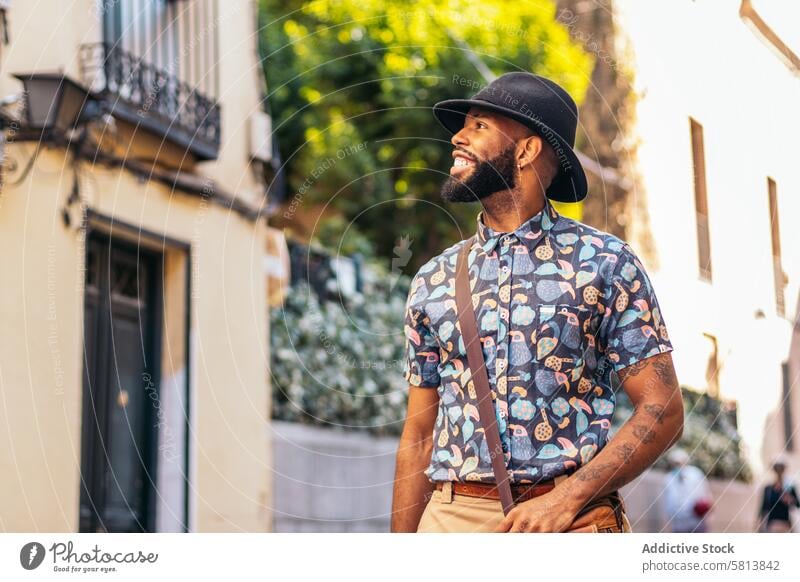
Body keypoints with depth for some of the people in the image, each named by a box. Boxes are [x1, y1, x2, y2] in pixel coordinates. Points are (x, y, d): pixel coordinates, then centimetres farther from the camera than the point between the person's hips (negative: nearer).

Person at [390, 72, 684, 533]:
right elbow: (419, 436, 13)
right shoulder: (433, 282, 12)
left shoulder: (605, 262, 1)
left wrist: (566, 499, -15)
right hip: (450, 516, 3)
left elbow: (662, 412, -3)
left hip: (569, 517, -3)